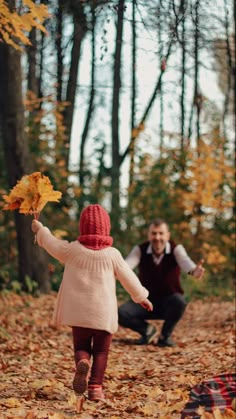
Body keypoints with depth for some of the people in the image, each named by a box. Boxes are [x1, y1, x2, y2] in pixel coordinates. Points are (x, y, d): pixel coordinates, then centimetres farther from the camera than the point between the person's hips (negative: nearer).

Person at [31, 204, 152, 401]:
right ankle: (95, 387, 1)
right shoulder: (112, 254, -5)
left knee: (81, 346, 13)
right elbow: (128, 278, 3)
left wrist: (40, 230, 33)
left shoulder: (73, 249, -4)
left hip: (78, 311, 1)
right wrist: (141, 297, 19)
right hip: (104, 313, -1)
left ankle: (82, 363, -20)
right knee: (101, 351, 10)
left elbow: (53, 245, 14)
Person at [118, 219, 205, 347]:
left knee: (179, 302, -36)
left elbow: (185, 261, -36)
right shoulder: (140, 250, -10)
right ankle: (148, 330, 8)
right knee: (121, 314, -23)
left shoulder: (176, 249, -13)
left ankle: (165, 335, -7)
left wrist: (194, 271, -62)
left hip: (169, 300, -1)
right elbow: (128, 263, -31)